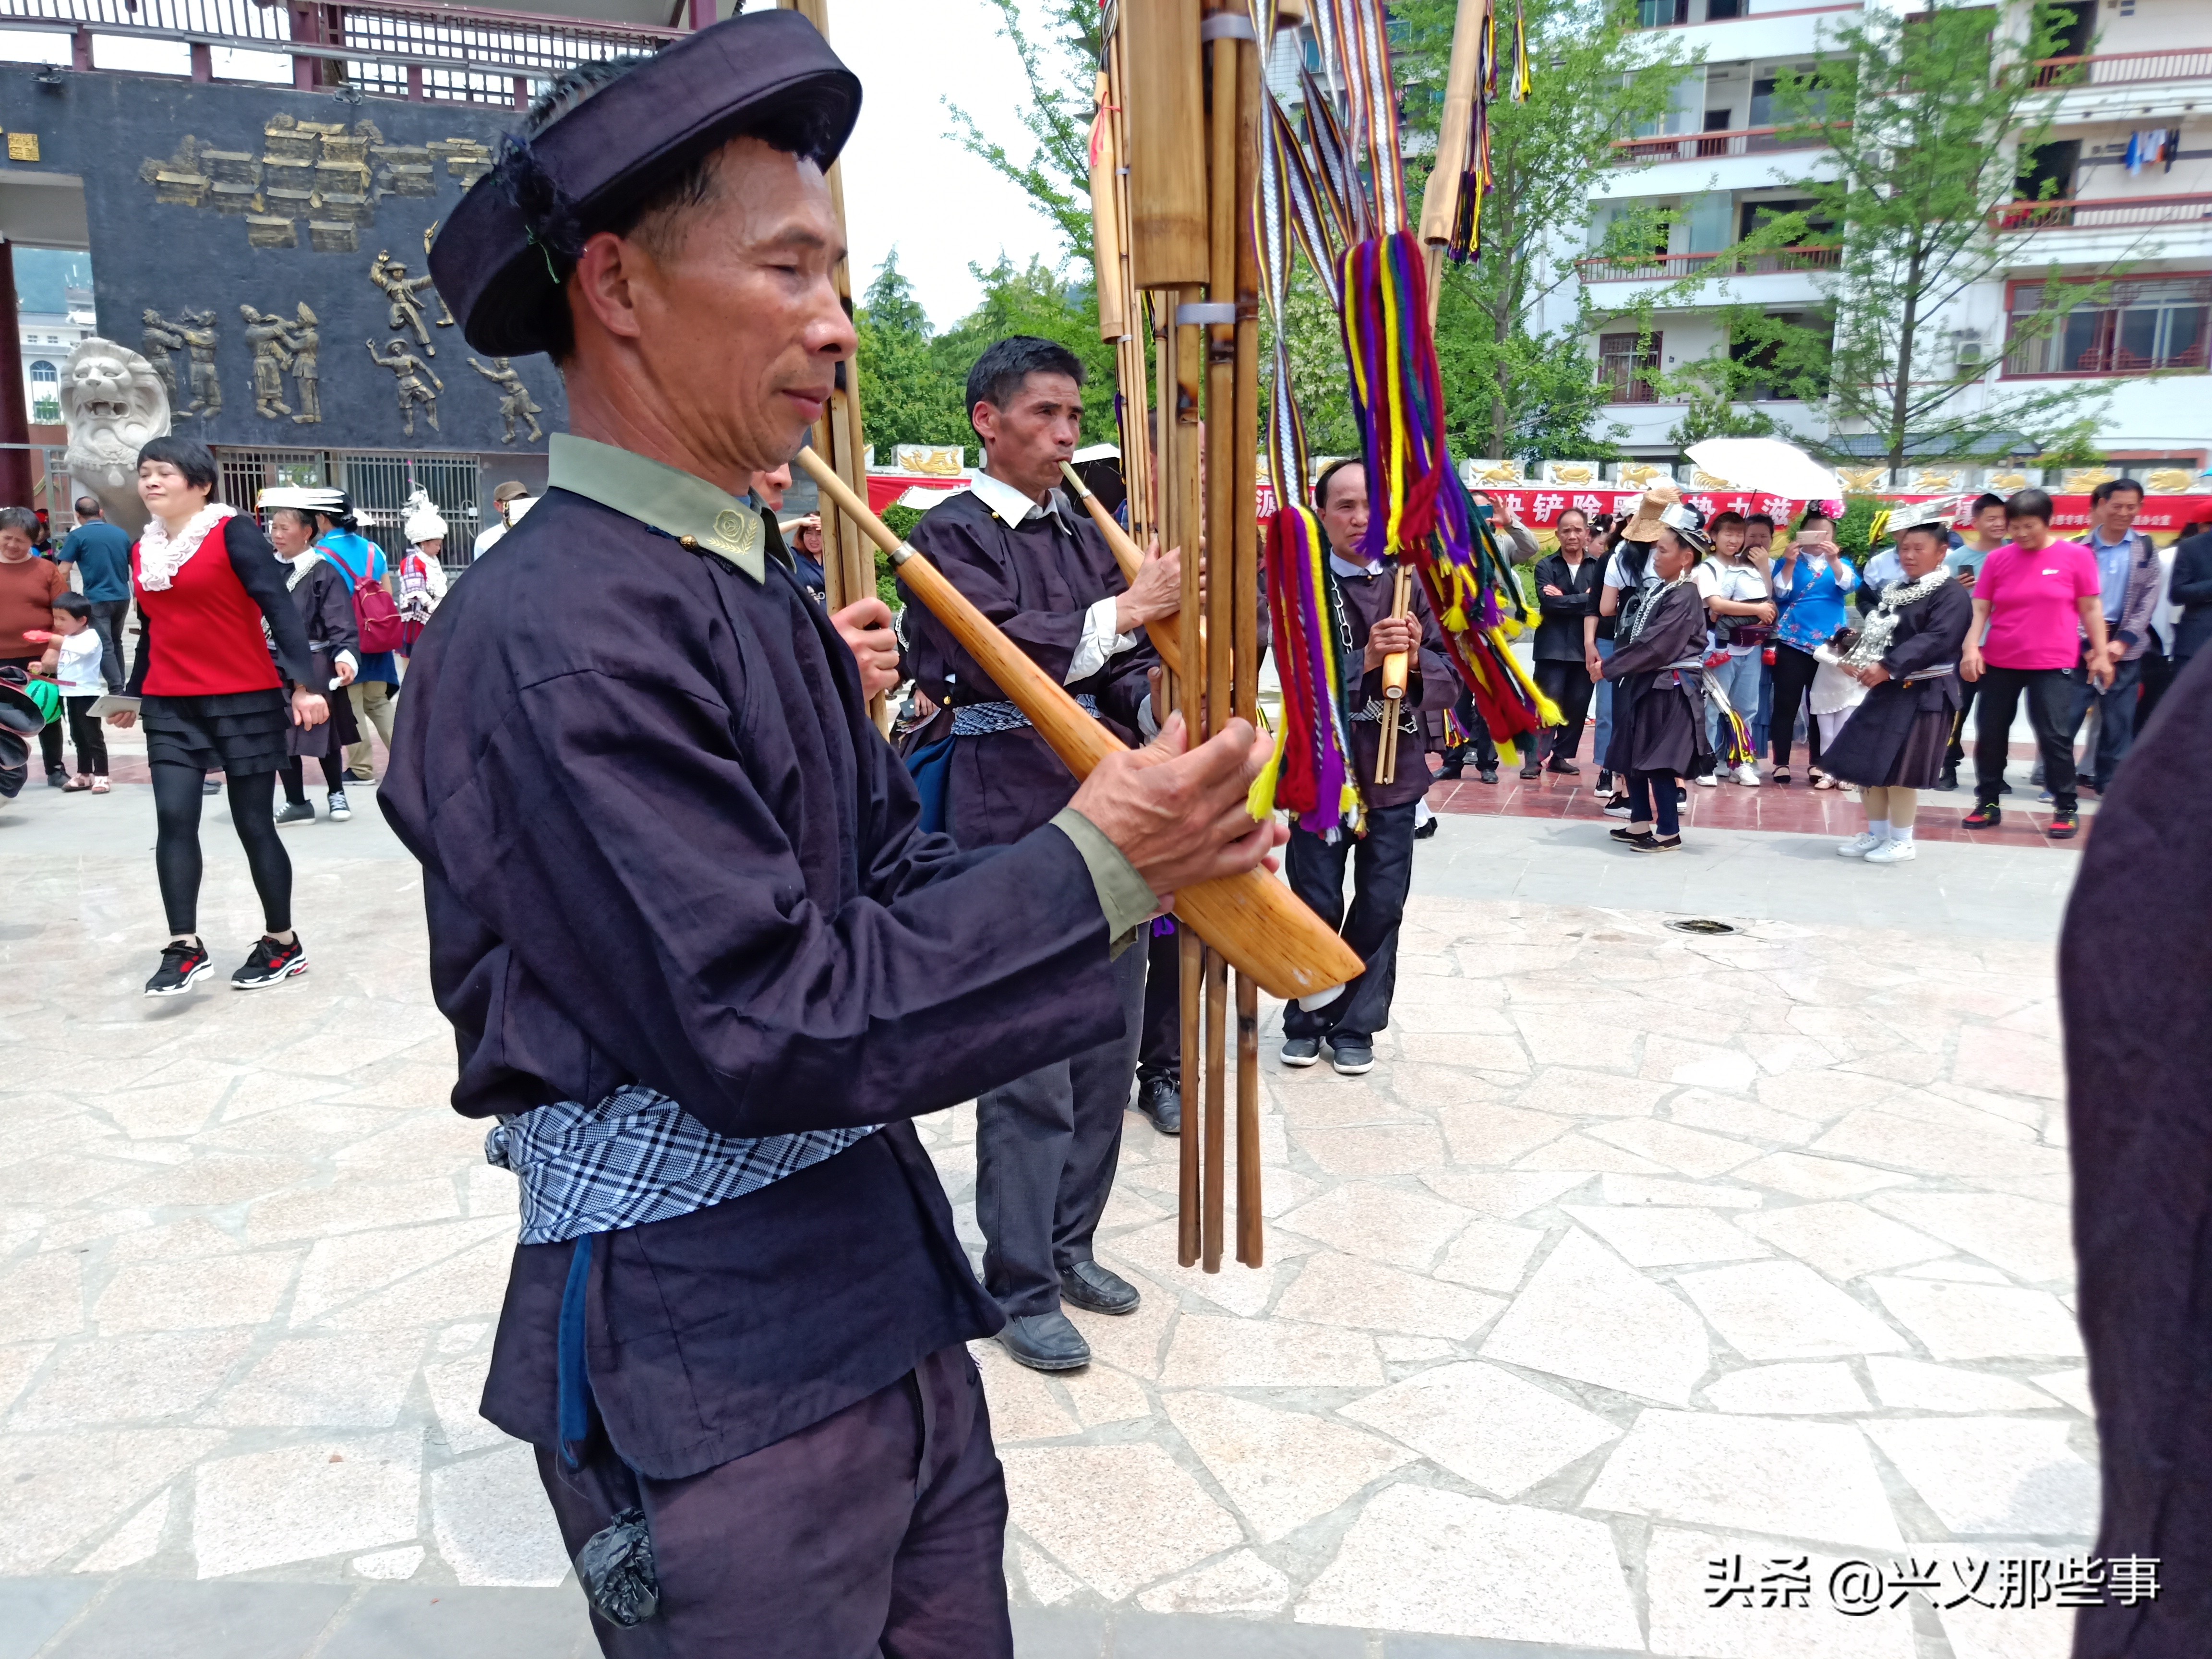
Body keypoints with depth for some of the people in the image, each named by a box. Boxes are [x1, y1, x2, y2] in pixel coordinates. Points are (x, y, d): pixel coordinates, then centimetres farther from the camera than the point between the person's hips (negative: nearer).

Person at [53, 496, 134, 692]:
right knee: (116, 642, 17)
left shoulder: (77, 536, -4)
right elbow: (133, 567, 17)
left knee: (105, 646, -4)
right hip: (122, 597, 5)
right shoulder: (121, 534, 9)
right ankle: (120, 686, 20)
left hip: (97, 599, -5)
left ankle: (117, 691, -10)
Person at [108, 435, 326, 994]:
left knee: (253, 824, 1)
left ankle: (283, 944, 15)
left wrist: (303, 683, -24)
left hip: (246, 700, -5)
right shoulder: (143, 549, 11)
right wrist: (133, 694, 27)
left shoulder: (233, 531, -8)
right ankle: (185, 948, -2)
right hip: (170, 707, 5)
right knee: (173, 820, -7)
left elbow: (279, 608, -15)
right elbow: (150, 631, 21)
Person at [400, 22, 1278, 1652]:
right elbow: (766, 1032, -23)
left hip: (891, 1303, 8)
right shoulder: (550, 638, -20)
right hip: (709, 1382, -8)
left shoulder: (766, 597, 9)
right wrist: (1092, 868, -18)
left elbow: (897, 879, 5)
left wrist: (1150, 850, -9)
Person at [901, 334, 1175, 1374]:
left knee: (1109, 1047, 13)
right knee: (1030, 1068, -1)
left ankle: (1068, 1246, 31)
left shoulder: (1086, 534, 16)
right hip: (1014, 822, -7)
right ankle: (1021, 1289, 15)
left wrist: (1159, 712, -4)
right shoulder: (952, 535, -4)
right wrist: (1124, 611, -17)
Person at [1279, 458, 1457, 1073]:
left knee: (1381, 906, 7)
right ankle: (1305, 1019, 27)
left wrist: (1416, 660, -21)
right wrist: (1365, 660, -28)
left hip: (1394, 769, 2)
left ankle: (1356, 1026, 24)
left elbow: (1453, 677, -1)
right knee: (1317, 905, 7)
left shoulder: (1413, 583, 3)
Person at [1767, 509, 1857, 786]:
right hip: (1793, 642, -2)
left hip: (1829, 643, 2)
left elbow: (1849, 585, -10)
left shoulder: (1841, 564, 10)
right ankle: (1781, 763, 3)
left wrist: (1834, 560, -25)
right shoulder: (1787, 562, 6)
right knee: (1786, 704, -3)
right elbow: (1781, 593, -8)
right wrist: (1790, 563, -20)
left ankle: (1817, 765, 12)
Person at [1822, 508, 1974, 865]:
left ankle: (1901, 842, 8)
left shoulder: (1952, 594, -11)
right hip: (1887, 690, 9)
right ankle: (1876, 833, 23)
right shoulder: (1895, 591, 15)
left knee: (1898, 768, -6)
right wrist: (1856, 659, -2)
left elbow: (1935, 640, -23)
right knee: (1862, 761, 10)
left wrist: (1887, 668, -31)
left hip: (1923, 695, -8)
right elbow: (1874, 631, 17)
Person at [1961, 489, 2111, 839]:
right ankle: (1987, 803, 18)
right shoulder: (1998, 558, 1)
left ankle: (2066, 809, 9)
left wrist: (2101, 654, 0)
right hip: (1999, 662, 3)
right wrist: (1971, 647, -14)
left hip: (2052, 664, -3)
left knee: (2054, 735, -3)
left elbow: (2091, 608, 1)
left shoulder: (2076, 556, -3)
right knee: (1989, 733, 6)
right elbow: (1980, 608, 0)